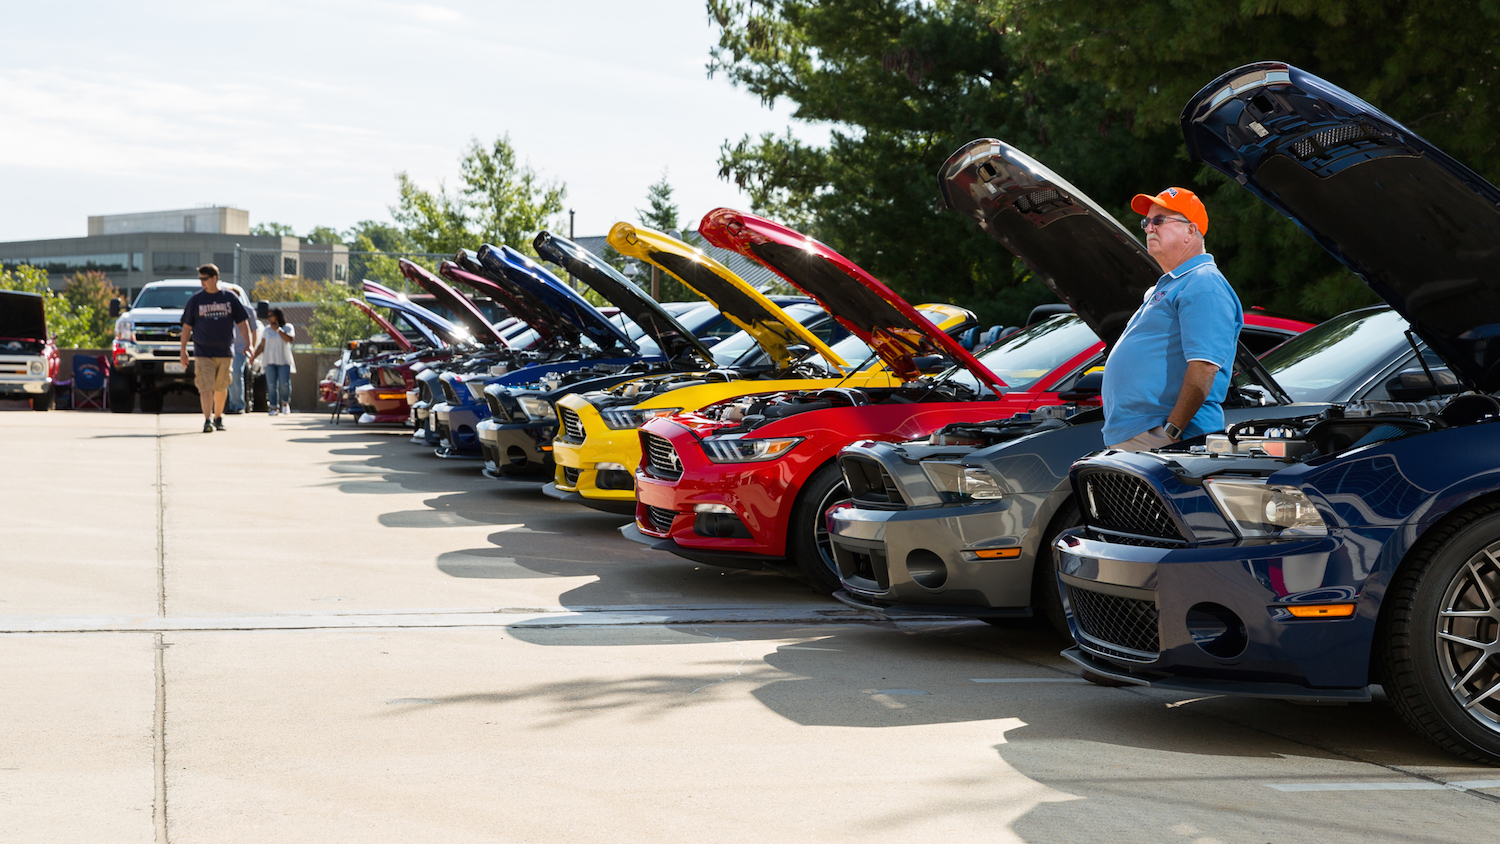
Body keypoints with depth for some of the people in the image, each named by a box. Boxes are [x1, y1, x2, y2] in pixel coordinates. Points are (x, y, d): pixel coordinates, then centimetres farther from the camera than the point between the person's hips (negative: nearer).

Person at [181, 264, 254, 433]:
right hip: (203, 353, -1)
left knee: (221, 387, 11)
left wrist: (248, 344, -2)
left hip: (225, 352, 1)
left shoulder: (230, 298, 4)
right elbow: (187, 326, 8)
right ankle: (207, 420, -13)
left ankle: (218, 417, 28)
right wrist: (183, 349, 5)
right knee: (206, 387, -11)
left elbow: (242, 322, 7)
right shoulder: (196, 300, 3)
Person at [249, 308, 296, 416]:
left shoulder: (288, 328, 5)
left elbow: (290, 339, -14)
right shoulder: (267, 330, 13)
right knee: (271, 385, -5)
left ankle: (285, 403, 14)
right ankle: (274, 407, -3)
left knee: (285, 384, -11)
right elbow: (262, 345, 15)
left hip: (284, 361, -2)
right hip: (270, 361, 3)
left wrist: (278, 329, -12)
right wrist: (254, 356, 3)